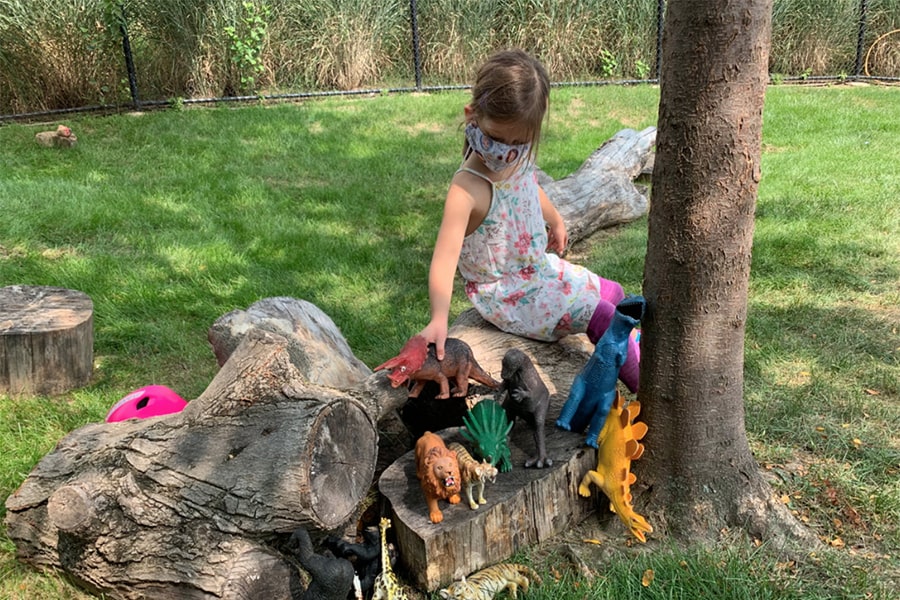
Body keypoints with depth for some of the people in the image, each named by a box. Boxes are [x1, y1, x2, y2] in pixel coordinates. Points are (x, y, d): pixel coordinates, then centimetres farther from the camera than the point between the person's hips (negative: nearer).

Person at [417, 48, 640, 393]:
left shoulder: (519, 159, -9)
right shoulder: (466, 189, -33)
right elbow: (444, 258, -41)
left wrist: (556, 222, 33)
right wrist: (438, 319, -54)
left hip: (539, 268, 8)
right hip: (506, 295, -8)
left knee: (613, 295, 15)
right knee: (601, 317, -12)